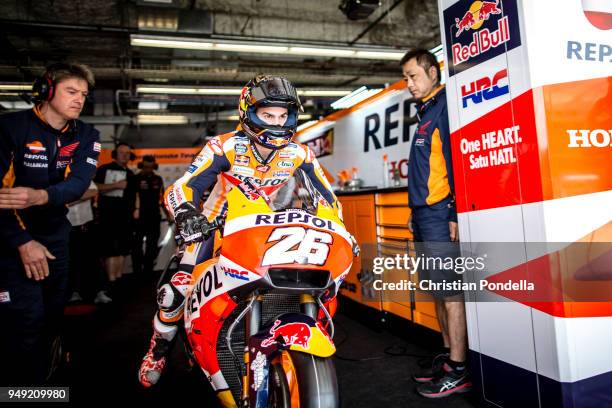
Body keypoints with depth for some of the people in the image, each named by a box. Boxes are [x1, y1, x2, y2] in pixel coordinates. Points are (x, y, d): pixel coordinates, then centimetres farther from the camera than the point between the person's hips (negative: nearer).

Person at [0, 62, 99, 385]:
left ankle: (40, 377, 33)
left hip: (55, 233, 5)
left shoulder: (86, 136, 1)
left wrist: (40, 196, -35)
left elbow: (79, 183, -15)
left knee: (54, 312, 13)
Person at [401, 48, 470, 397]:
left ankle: (459, 372, 6)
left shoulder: (445, 106, -8)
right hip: (424, 215, 10)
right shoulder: (425, 111, 20)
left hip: (440, 214, -10)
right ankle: (448, 355, 26)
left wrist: (455, 214, -20)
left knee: (450, 292, -4)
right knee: (439, 291, 14)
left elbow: (455, 161, -17)